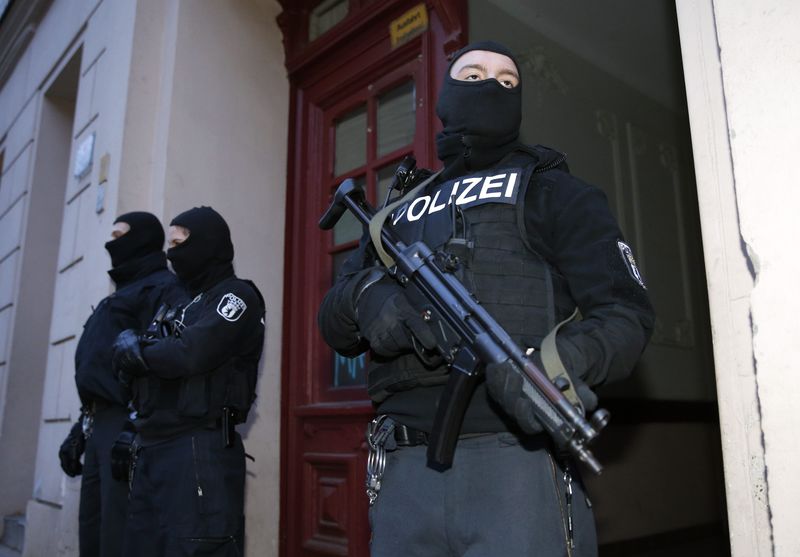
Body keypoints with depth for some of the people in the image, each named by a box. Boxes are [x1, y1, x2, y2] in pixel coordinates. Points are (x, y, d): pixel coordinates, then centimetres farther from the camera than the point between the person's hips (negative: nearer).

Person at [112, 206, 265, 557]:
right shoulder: (181, 302, 22)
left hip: (200, 449, -8)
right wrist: (138, 349, -9)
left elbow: (191, 354, -19)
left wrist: (134, 348, -1)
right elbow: (128, 364, 15)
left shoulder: (237, 295, -3)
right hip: (151, 449, 8)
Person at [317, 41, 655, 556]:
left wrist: (553, 362, -22)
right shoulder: (401, 211, 21)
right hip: (406, 473, 4)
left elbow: (627, 311, -1)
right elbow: (334, 322, 14)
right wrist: (368, 293, -11)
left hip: (516, 464, -3)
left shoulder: (551, 191, 9)